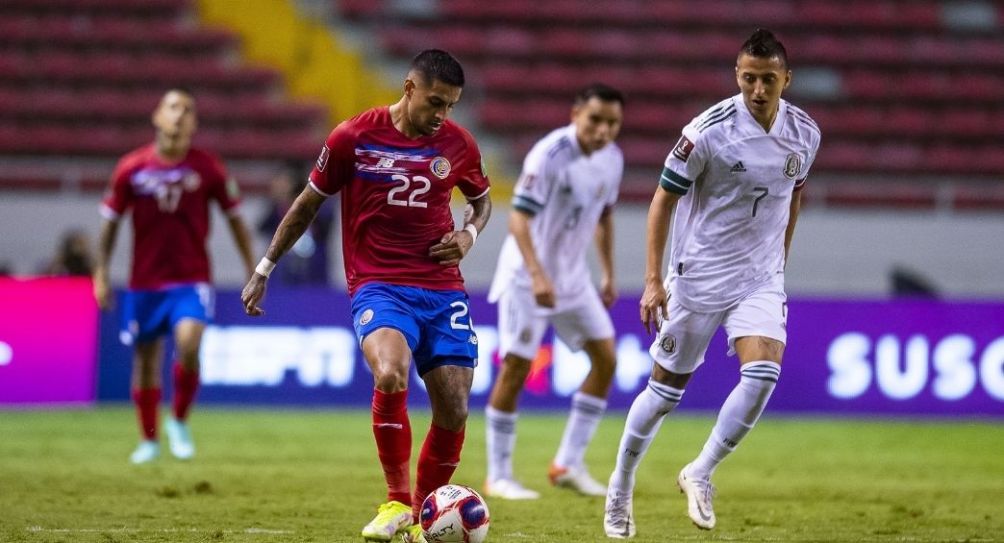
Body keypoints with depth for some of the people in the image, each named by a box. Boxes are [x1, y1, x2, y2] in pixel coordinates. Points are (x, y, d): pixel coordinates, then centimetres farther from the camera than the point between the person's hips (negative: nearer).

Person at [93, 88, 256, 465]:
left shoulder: (208, 168, -3)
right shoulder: (131, 168, -3)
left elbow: (234, 217, 6)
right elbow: (110, 221, 6)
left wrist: (252, 271, 5)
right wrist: (101, 273, 2)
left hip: (191, 281, -2)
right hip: (144, 282, 2)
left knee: (188, 344, -24)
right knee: (146, 361, 8)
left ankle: (180, 422, 0)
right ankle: (149, 440, 27)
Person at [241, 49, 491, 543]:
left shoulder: (457, 144, 4)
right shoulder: (354, 138, -4)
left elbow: (481, 202, 23)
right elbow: (308, 204, 8)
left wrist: (468, 235, 1)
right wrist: (264, 269, 10)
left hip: (443, 289, 4)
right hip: (377, 285, -3)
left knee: (454, 410, -4)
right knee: (391, 376, -32)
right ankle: (397, 502, -19)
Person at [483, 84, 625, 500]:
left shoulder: (612, 159, 0)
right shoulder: (549, 155, -22)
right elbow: (518, 217, -27)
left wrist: (608, 273, 16)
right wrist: (537, 274, -37)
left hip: (572, 275, 7)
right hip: (527, 274, -7)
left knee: (605, 359, 2)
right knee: (516, 367, -8)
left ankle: (568, 465, 9)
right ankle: (498, 477, 1)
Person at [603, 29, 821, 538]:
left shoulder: (804, 133, -2)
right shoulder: (708, 131, -17)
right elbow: (663, 199, -8)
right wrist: (653, 281, -12)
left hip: (761, 278, 3)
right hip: (699, 276, -3)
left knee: (763, 372, -19)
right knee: (667, 386, 4)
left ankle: (700, 474, -1)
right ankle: (620, 490, 24)